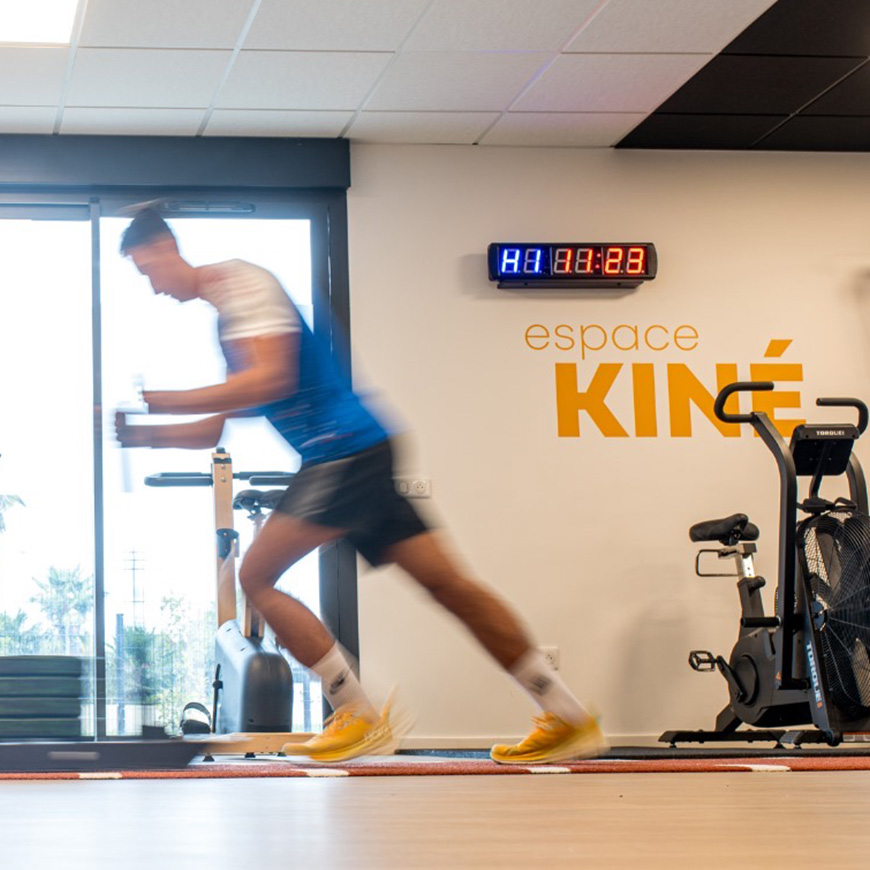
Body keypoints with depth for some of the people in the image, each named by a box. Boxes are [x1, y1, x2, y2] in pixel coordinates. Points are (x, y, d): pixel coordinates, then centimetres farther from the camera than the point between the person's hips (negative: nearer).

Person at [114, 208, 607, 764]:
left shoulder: (242, 282, -6)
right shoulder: (223, 312, 24)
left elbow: (268, 380, -20)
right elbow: (214, 430, 26)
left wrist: (160, 402, -16)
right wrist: (142, 434, 14)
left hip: (345, 446, -9)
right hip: (335, 454, 9)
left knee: (257, 576, -8)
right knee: (446, 583, 3)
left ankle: (361, 719, -7)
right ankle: (569, 719, 2)